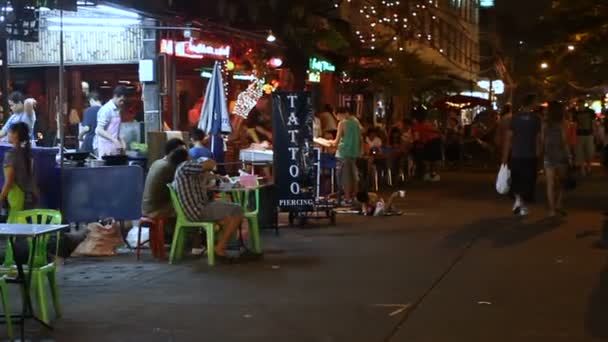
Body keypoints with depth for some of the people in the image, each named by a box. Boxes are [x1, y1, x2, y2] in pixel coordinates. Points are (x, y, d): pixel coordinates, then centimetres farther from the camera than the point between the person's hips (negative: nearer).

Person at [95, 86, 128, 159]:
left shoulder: (117, 110, 13)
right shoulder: (106, 109, -11)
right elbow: (99, 130, -18)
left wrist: (121, 141, 7)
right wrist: (114, 140, -26)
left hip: (115, 149, 8)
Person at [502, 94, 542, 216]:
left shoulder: (515, 117, -3)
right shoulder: (536, 118, -5)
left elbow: (508, 138, -4)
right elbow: (538, 139, -7)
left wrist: (505, 156, 1)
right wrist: (538, 153, 6)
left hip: (516, 155, 1)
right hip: (530, 156, -1)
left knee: (516, 180, 16)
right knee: (528, 181, 10)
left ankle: (518, 198, -4)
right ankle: (523, 206, 7)